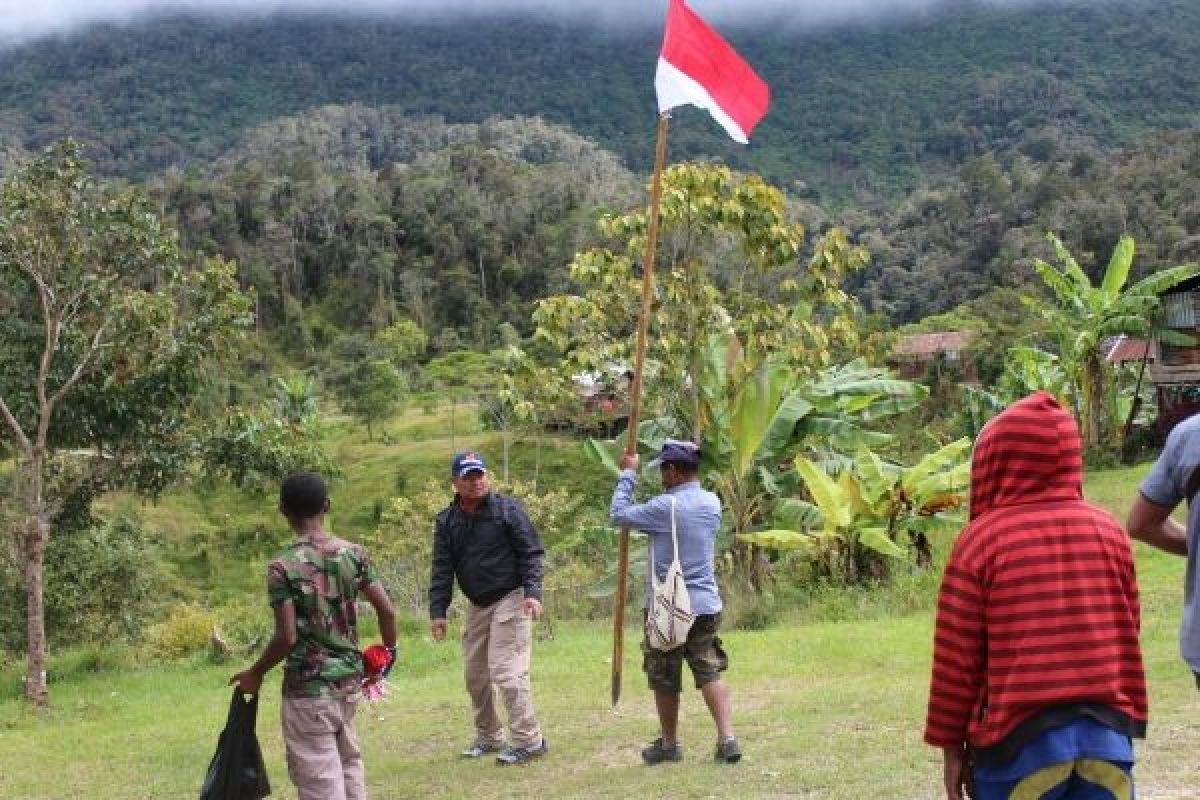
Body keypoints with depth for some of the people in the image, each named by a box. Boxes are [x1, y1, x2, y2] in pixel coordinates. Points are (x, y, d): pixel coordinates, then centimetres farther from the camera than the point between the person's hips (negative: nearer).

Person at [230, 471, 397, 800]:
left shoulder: (282, 567, -14)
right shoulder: (353, 553, 0)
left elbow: (287, 637, -17)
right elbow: (387, 610, 1)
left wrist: (255, 674, -2)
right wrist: (389, 653, 18)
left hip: (309, 686, -5)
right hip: (349, 677, 6)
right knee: (348, 761, 22)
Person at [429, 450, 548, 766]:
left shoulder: (507, 508, -8)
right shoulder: (447, 521, 6)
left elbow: (532, 553, -8)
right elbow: (442, 569, 6)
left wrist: (532, 592, -19)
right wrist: (438, 611, 0)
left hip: (509, 599, -6)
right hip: (476, 605, 6)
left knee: (506, 672, -12)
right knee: (475, 675, 11)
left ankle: (528, 741, -4)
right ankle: (488, 737, 28)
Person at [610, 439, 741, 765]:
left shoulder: (665, 507, -17)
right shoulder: (712, 502, 3)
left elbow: (618, 515, -8)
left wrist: (628, 474, 2)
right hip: (705, 604, 5)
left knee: (665, 679, 10)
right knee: (710, 673, 6)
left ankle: (669, 742, 22)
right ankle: (727, 738, -5)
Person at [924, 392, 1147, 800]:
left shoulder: (981, 538, -7)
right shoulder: (1108, 531, 4)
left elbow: (956, 657, -4)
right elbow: (1126, 637, 12)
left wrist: (951, 745, 5)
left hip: (1020, 741, -3)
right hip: (1107, 738, 3)